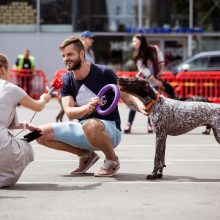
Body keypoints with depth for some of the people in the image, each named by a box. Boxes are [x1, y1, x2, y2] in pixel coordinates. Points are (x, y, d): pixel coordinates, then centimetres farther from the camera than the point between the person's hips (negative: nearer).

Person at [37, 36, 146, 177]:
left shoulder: (104, 73, -12)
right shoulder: (66, 81, 1)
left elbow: (127, 98, -10)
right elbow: (69, 112, -12)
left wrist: (141, 107, -34)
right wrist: (88, 107, -34)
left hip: (110, 130, -6)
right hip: (82, 128, 6)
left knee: (90, 126, -41)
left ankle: (112, 160, -11)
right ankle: (86, 155, 8)